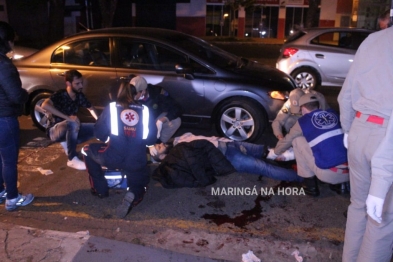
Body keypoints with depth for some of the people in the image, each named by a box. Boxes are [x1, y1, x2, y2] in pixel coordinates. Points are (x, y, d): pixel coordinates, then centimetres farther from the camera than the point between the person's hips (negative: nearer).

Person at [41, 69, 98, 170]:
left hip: (70, 130, 7)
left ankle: (68, 143, -1)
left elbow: (91, 108, 14)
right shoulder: (60, 95, -21)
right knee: (73, 123, -38)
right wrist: (68, 117, -44)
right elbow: (45, 105, -40)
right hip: (54, 131, -6)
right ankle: (72, 159, -28)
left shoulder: (79, 95, -3)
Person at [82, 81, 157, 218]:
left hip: (113, 157, -1)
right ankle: (132, 195, -10)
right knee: (138, 185, 28)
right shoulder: (145, 110, 10)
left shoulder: (111, 107, 7)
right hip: (137, 161, 2)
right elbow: (152, 139, 12)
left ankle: (100, 189, 24)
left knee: (87, 150, 27)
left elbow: (99, 134, 10)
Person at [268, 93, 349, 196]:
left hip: (329, 174, -5)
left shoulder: (304, 121, 4)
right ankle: (341, 184, 21)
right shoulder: (333, 114, 15)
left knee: (297, 140, 12)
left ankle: (311, 186, 16)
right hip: (350, 172, 5)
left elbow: (287, 141, 20)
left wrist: (274, 152, 41)